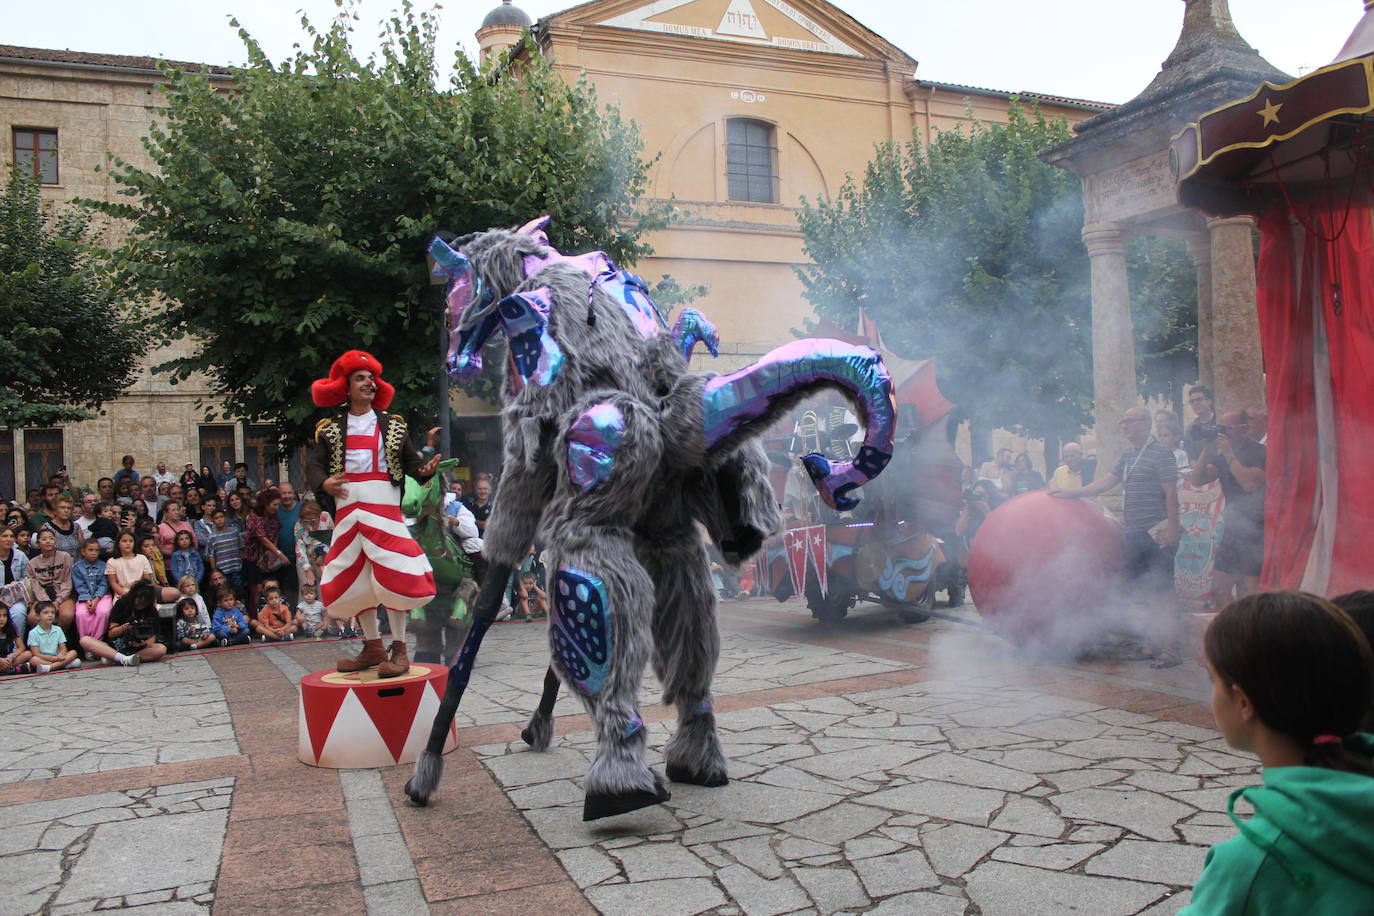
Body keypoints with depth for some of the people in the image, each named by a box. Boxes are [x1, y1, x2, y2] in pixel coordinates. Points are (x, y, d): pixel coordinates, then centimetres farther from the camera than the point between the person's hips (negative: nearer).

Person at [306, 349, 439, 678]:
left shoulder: (392, 425, 12)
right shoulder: (331, 429, 13)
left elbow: (411, 461, 5)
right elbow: (313, 466, 5)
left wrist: (426, 468, -18)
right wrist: (324, 483, -17)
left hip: (383, 506, -3)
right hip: (347, 508, 3)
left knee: (393, 574, -13)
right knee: (353, 579, 7)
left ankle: (398, 649, -3)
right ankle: (373, 647, 20)